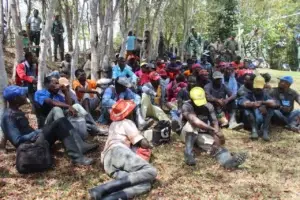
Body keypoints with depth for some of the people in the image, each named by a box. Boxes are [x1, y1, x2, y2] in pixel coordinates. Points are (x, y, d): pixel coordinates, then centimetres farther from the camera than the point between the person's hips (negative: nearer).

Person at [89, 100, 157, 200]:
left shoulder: (113, 124, 37)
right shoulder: (127, 122, 13)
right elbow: (144, 143, 7)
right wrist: (149, 146, 28)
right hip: (118, 152, -7)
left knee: (146, 184, -12)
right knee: (151, 172, -22)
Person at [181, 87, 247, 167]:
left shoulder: (208, 106, -3)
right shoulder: (187, 106, -19)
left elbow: (214, 123, -11)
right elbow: (195, 121, -35)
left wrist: (217, 138, -29)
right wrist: (213, 130, -40)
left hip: (203, 135, 3)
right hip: (188, 135, -3)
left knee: (216, 145, -28)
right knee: (192, 124, -35)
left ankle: (228, 160, -59)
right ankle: (188, 154, -36)